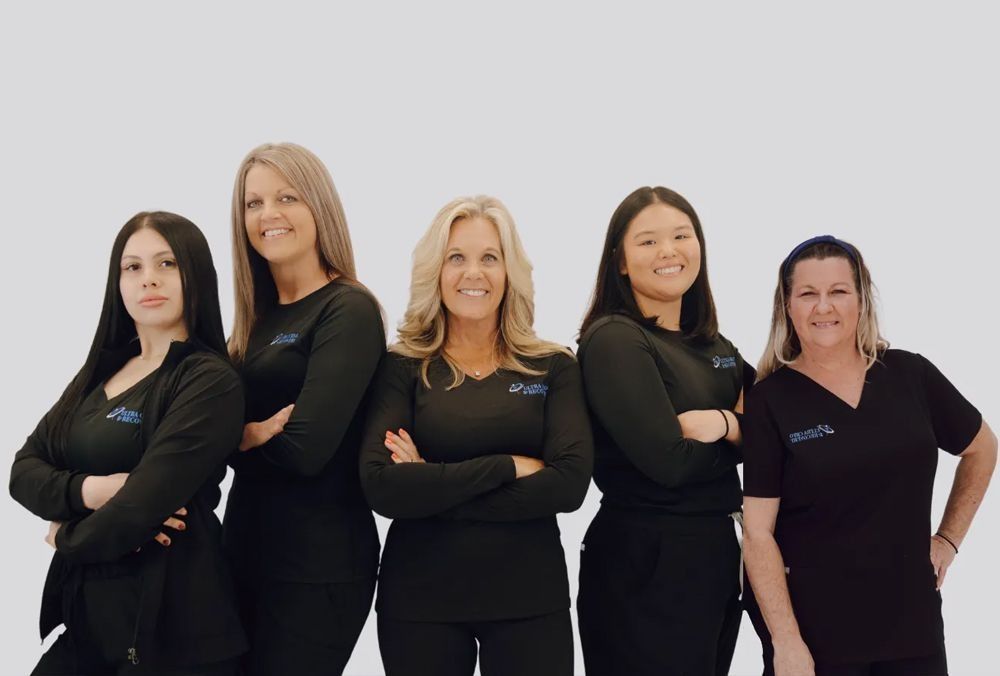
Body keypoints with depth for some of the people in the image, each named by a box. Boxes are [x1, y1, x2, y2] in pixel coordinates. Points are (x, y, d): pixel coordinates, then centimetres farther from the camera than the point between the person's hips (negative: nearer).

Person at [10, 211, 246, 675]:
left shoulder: (210, 381, -14)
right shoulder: (100, 373, 11)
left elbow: (140, 507, -21)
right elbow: (24, 471, 6)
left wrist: (68, 535, -2)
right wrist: (88, 491, -14)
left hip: (170, 621, -7)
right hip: (86, 612, 7)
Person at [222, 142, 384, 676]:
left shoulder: (349, 311, -11)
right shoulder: (258, 315, 11)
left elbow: (305, 448, -21)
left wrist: (239, 436, -5)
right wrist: (258, 434, -15)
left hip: (318, 564, -7)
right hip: (246, 548, 7)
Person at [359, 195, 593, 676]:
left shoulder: (553, 367, 2)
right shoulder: (402, 368, -1)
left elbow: (570, 483, -11)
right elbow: (380, 486, -14)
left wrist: (433, 489, -15)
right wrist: (507, 466, -17)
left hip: (531, 596, 1)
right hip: (419, 598, -1)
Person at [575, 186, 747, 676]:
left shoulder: (716, 347, 11)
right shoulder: (613, 339, -12)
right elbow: (670, 462, -21)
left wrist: (726, 425, -14)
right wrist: (739, 428, -4)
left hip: (718, 555, 8)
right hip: (645, 567, -8)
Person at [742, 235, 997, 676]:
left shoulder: (910, 375, 1)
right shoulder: (770, 401, -7)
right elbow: (758, 531, -10)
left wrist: (948, 538, 12)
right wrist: (786, 641, -15)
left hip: (910, 620, 3)